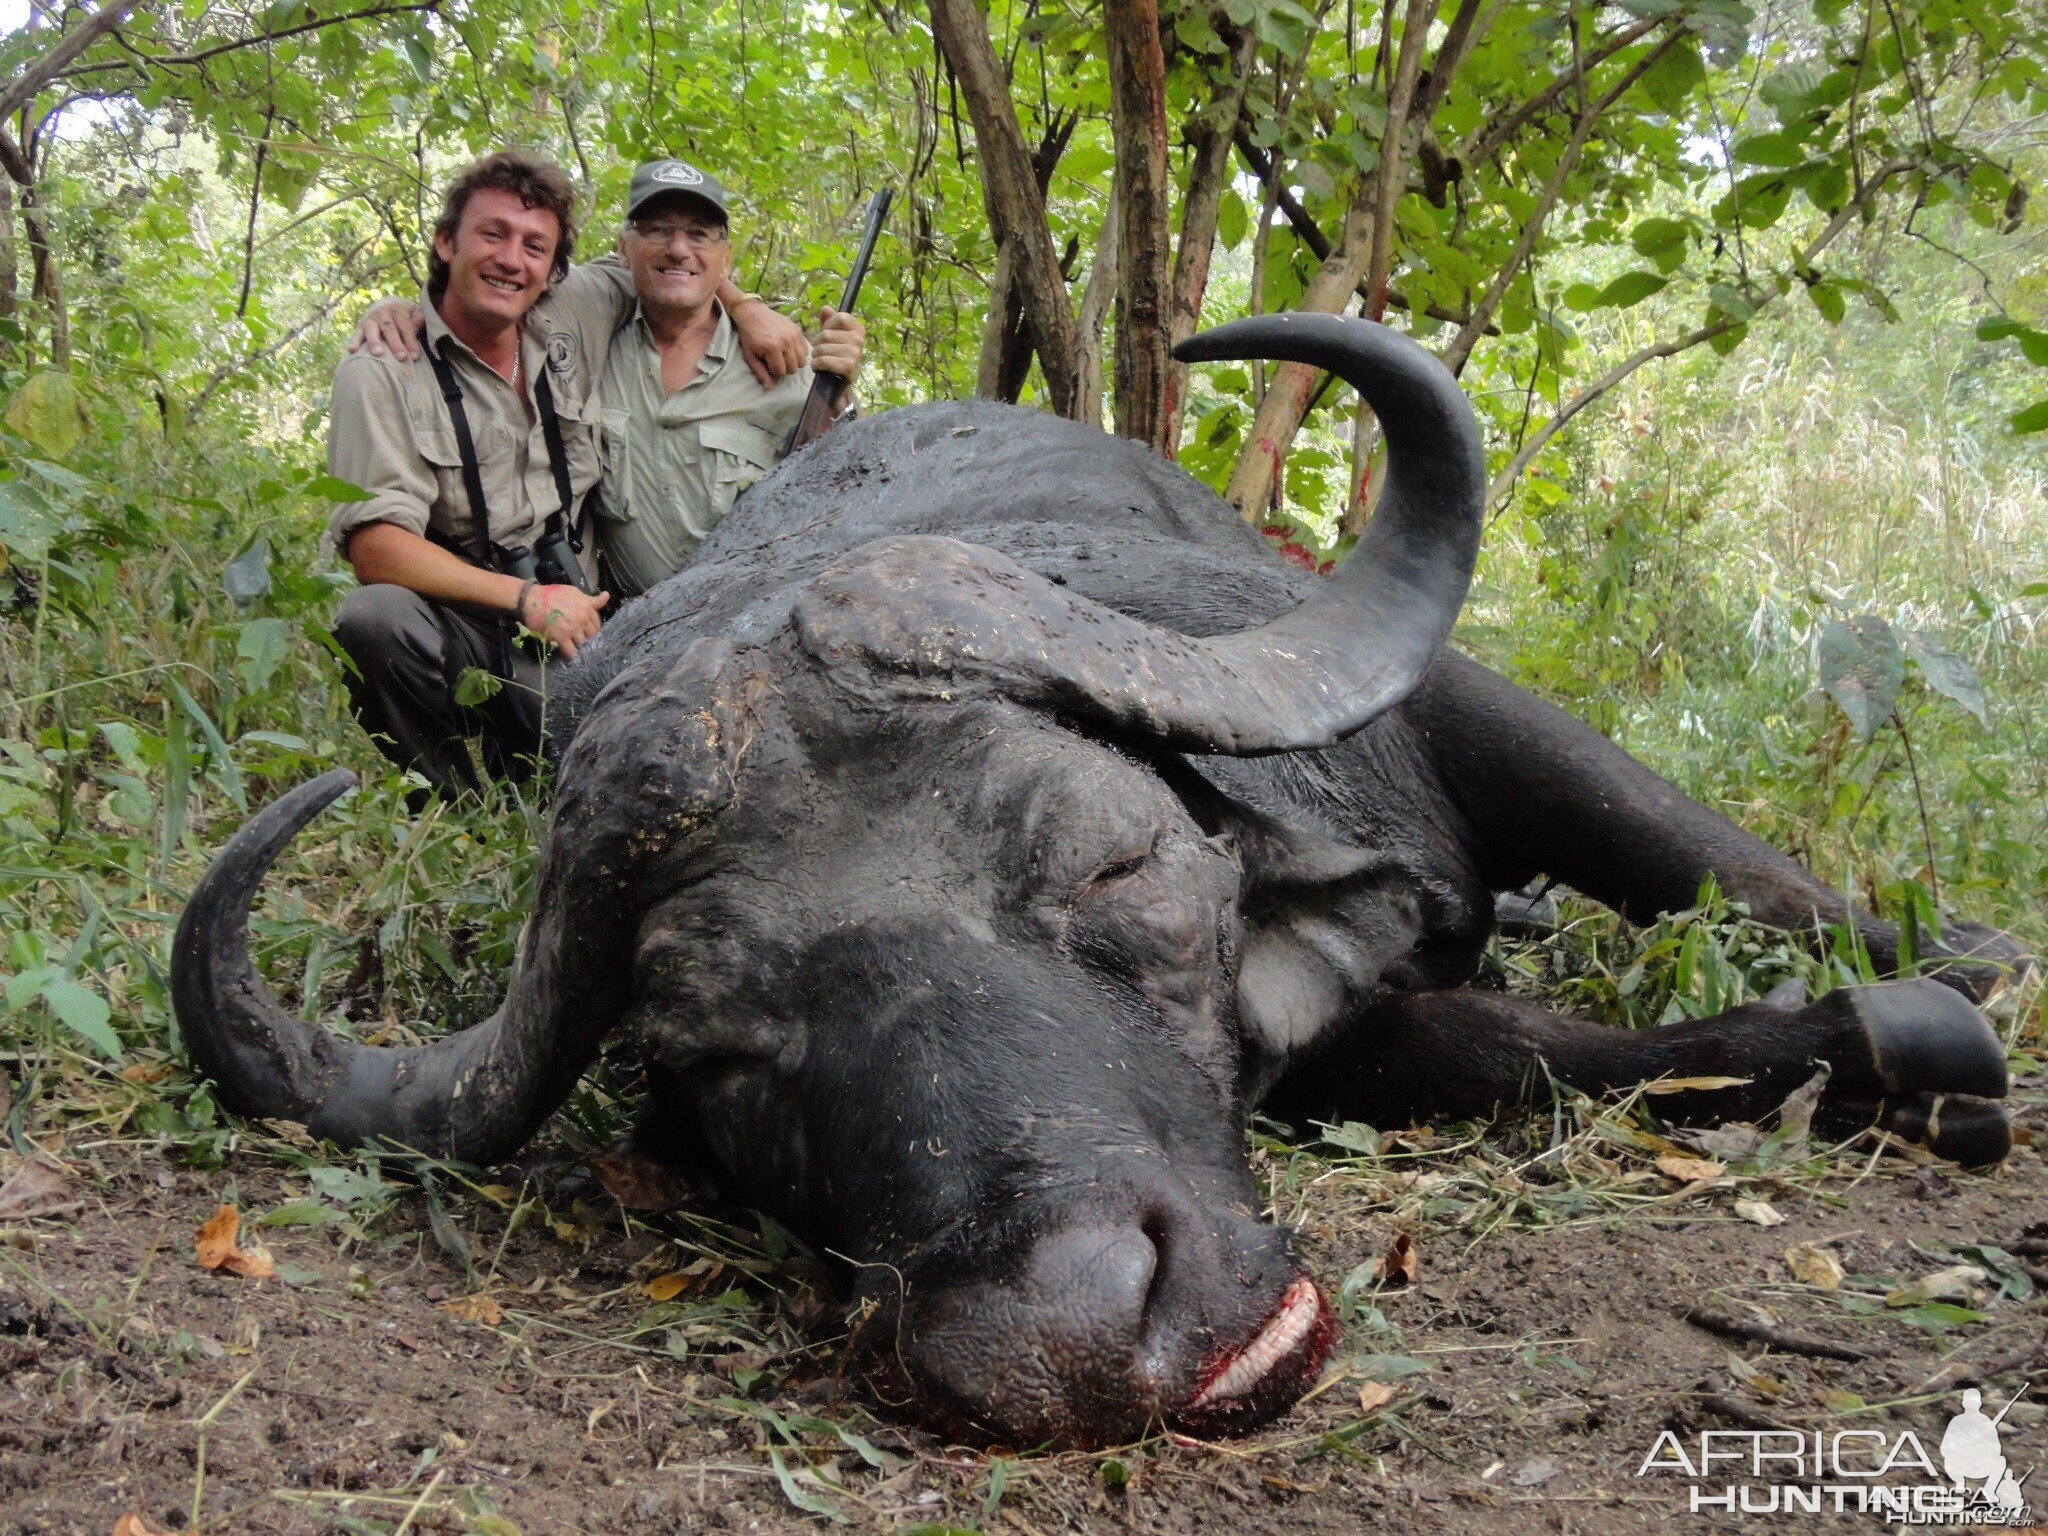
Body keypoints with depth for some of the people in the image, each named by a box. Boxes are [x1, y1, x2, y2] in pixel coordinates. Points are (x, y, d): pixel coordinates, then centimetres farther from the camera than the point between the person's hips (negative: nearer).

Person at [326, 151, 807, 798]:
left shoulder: (576, 315, 7)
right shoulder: (382, 369, -7)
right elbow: (376, 548, -16)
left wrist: (747, 307, 11)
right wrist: (526, 599, -21)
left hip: (573, 618, 3)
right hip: (456, 619, -3)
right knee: (373, 615, -38)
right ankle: (459, 807, -12)